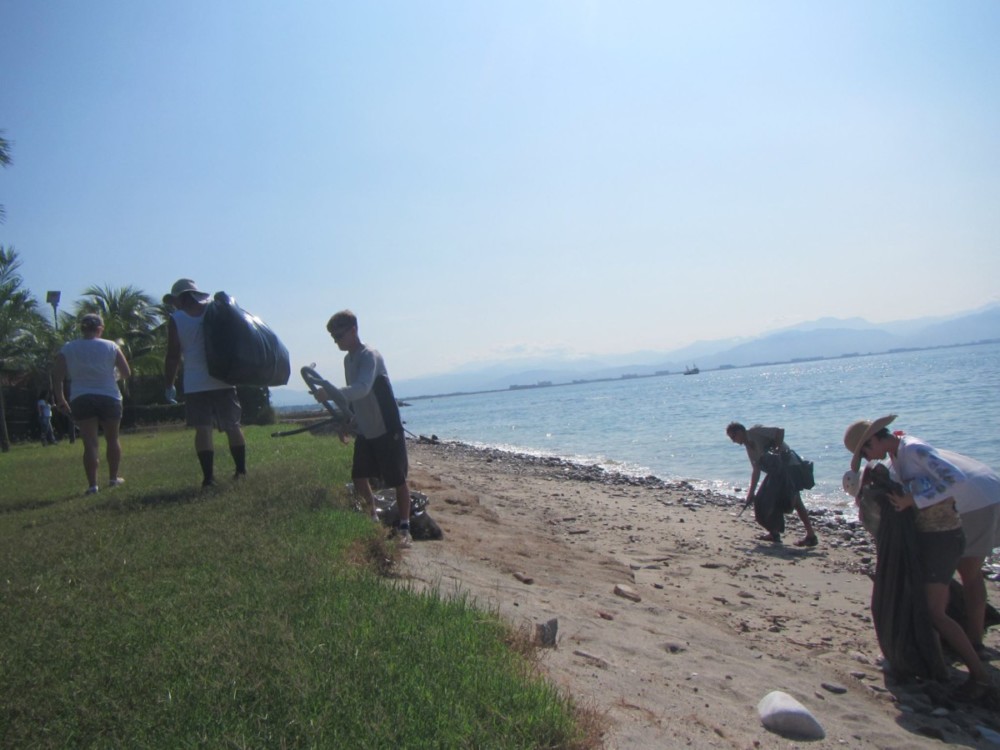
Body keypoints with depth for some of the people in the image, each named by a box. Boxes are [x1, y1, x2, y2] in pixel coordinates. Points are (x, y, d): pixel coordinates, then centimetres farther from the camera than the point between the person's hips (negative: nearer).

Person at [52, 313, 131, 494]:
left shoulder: (68, 348, 3)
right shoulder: (110, 346, 0)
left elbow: (57, 376, 0)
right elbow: (126, 373, 0)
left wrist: (60, 400, 7)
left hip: (81, 400, 0)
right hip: (109, 398, 0)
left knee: (90, 443, -1)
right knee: (112, 439, 16)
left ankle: (92, 484, -7)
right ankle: (113, 478, 24)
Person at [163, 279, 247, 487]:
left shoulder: (175, 320, -1)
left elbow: (173, 356, -2)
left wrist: (169, 385, 6)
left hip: (196, 384, -2)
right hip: (224, 380, 2)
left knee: (203, 429, -1)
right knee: (233, 425, 9)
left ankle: (208, 476, -4)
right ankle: (241, 470, 11)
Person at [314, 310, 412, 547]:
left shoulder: (369, 356, -19)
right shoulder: (348, 359, 9)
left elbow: (362, 388, -36)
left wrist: (330, 394, -46)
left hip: (387, 430, -8)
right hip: (364, 431, 8)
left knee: (397, 479, -1)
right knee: (359, 477, 10)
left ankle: (404, 529, 10)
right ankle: (373, 518, 32)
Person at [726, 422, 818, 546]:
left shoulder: (756, 431, -9)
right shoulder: (748, 447, 16)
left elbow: (780, 431, -20)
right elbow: (756, 470, 15)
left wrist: (777, 451, -22)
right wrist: (751, 492, 11)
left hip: (788, 465, -10)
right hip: (776, 470, 10)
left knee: (795, 501, -9)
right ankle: (774, 533, 15)